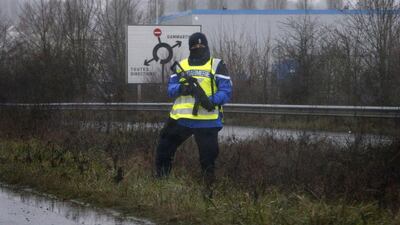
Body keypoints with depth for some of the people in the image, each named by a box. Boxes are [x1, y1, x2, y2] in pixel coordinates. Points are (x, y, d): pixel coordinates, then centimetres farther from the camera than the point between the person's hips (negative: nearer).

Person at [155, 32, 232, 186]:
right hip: (181, 117, 3)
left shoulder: (217, 65, 3)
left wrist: (212, 101, -22)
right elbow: (170, 89, 10)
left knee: (208, 156, 2)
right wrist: (181, 88, -12)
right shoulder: (181, 65, 15)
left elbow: (226, 91, -4)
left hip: (207, 120, -3)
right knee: (164, 149, 7)